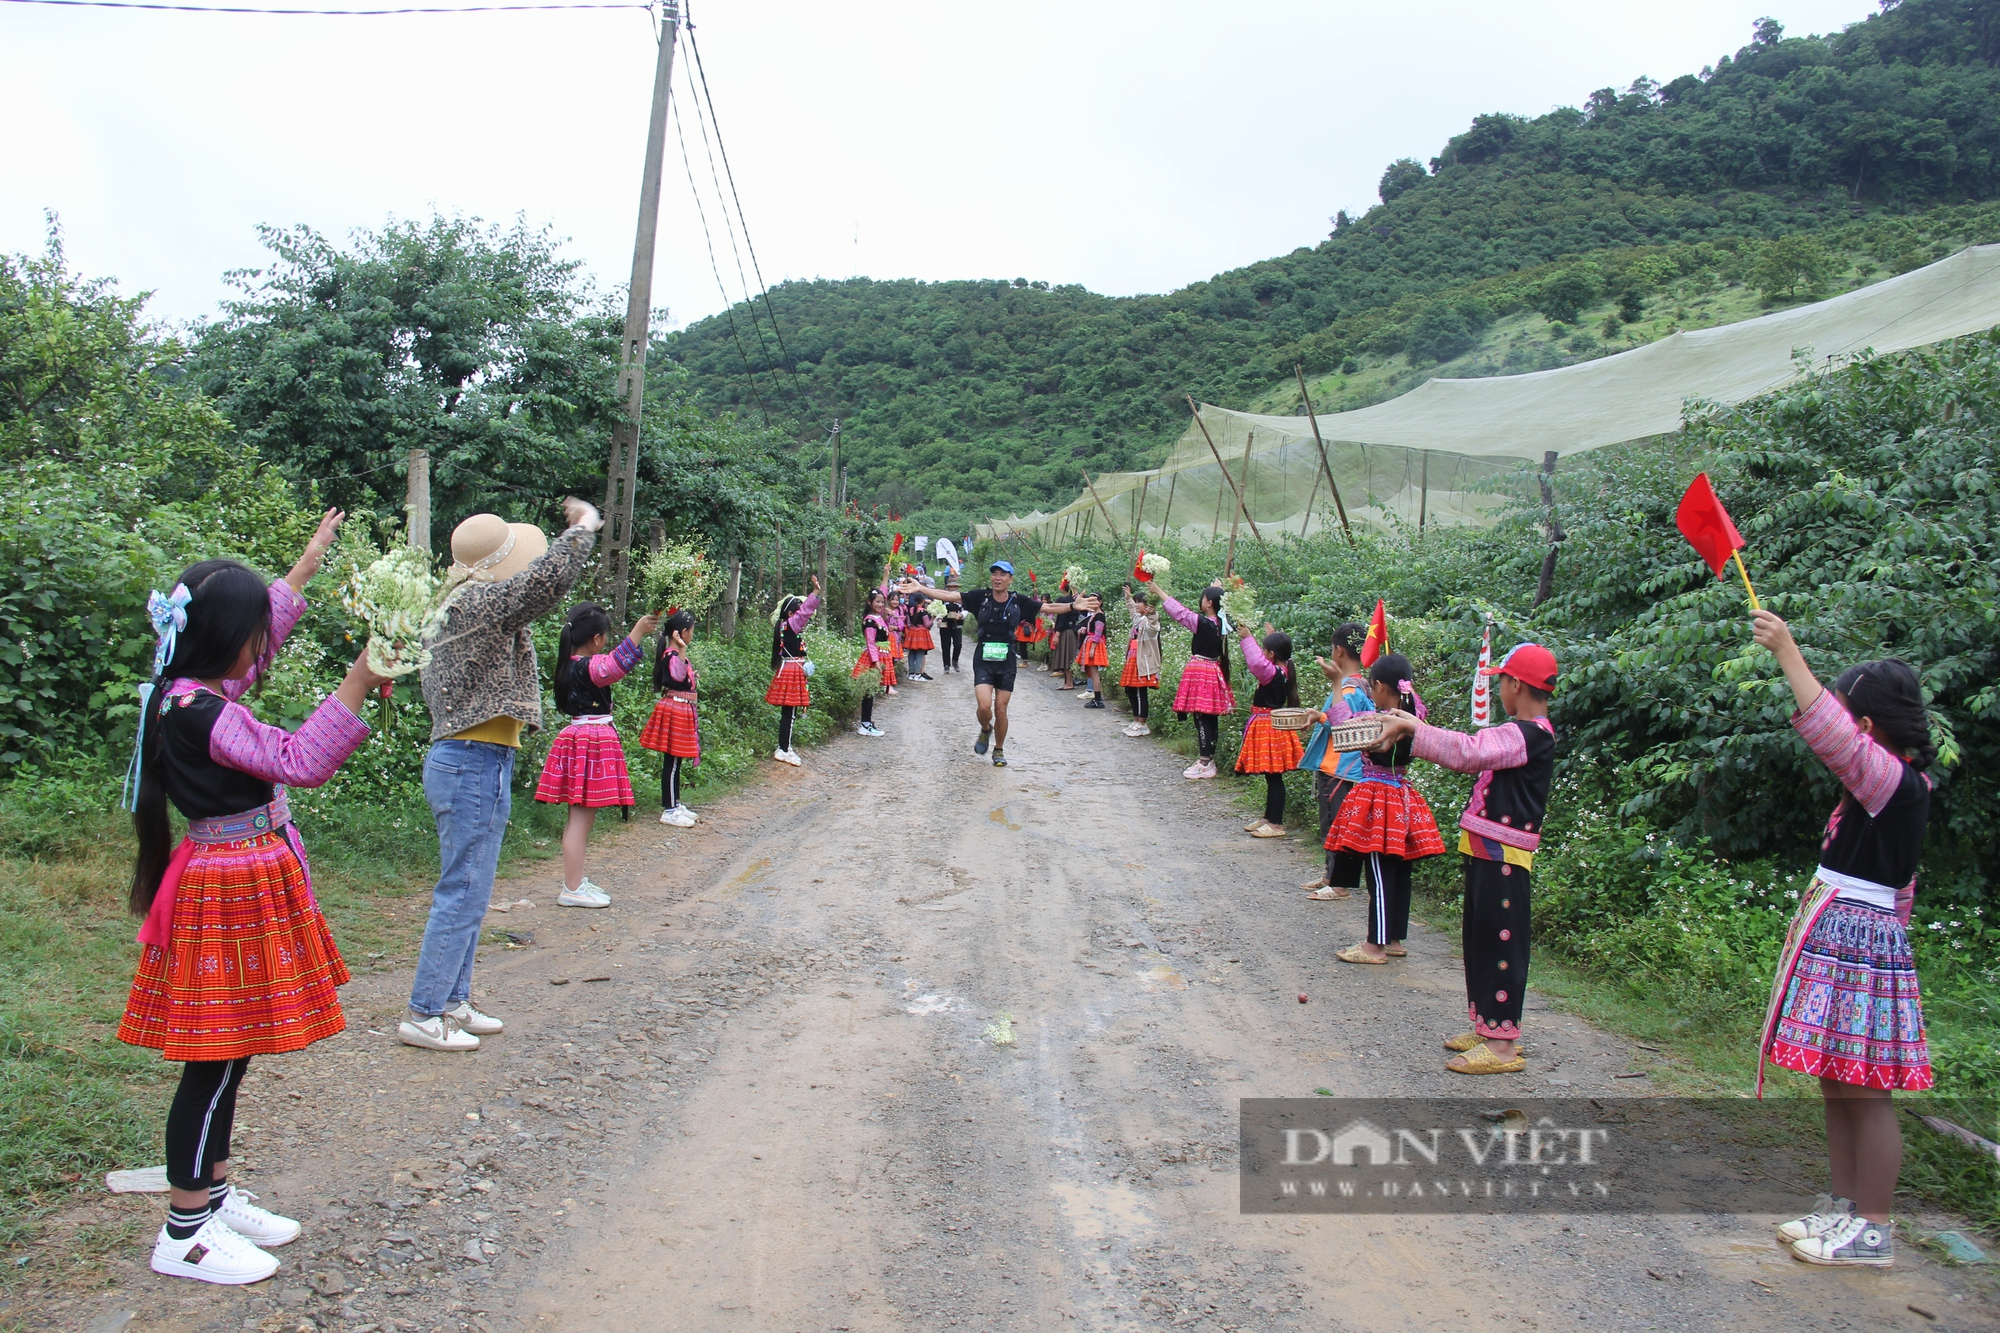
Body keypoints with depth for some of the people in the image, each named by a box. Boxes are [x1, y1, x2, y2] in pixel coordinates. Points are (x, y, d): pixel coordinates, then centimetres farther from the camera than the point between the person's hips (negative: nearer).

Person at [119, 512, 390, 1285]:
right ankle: (184, 1233, 11)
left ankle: (215, 1194, 29)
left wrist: (312, 559, 30)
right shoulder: (199, 712, -22)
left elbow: (270, 624, 21)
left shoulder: (195, 689, 6)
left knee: (228, 1057, 17)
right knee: (215, 1061, 0)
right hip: (230, 891, -10)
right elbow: (299, 761, -26)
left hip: (248, 882, 10)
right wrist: (357, 684, -25)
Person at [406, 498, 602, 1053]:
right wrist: (584, 525, -10)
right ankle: (424, 1014, 5)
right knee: (463, 894, -3)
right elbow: (550, 575, -27)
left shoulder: (460, 606, 12)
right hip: (476, 765, -10)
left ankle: (451, 1002, 26)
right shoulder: (483, 602, -18)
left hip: (456, 761, 10)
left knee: (465, 893, 17)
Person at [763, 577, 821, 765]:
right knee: (789, 713, -6)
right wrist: (816, 591, -28)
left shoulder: (789, 626, 11)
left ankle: (784, 747, 21)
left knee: (788, 713, 14)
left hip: (793, 670, 10)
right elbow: (805, 611, -24)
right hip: (791, 672, -10)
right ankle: (784, 750, -1)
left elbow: (806, 611, 19)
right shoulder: (789, 625, -16)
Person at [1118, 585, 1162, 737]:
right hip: (1132, 659, 10)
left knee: (1141, 692, -6)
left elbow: (1152, 627, -38)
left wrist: (1152, 615, -56)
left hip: (1143, 660, -10)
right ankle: (1136, 722, 22)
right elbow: (1131, 608, 40)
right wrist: (1128, 597, 51)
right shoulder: (1137, 618, 15)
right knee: (1130, 690, 12)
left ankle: (1142, 726, -1)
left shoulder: (1150, 620, -12)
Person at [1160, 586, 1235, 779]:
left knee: (1202, 718, -6)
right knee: (1211, 718, 12)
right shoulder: (1220, 622, 4)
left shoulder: (1201, 622, -15)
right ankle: (1209, 758, 20)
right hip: (1214, 670, 8)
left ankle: (1205, 764, -6)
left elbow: (1178, 611, -10)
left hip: (1200, 671, -8)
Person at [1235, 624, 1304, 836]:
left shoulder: (1272, 673, -20)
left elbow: (1256, 661, -37)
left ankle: (1276, 824, -2)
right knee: (1271, 777, 16)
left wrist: (1248, 638, -24)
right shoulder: (1284, 671, 7)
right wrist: (1272, 636, 34)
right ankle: (1268, 817, 25)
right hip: (1271, 726, 10)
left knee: (1273, 777, -6)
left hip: (1268, 729, -10)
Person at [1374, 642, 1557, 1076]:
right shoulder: (1521, 732, 14)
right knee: (1479, 940, 17)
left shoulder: (1530, 734, -18)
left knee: (1499, 943, -5)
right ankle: (1489, 1026, 27)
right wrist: (1414, 729, 8)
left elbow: (1467, 752, -30)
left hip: (1502, 857, -10)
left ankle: (1501, 1045, 1)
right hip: (1486, 852, 10)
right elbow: (1473, 755, 16)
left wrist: (1412, 728, -21)